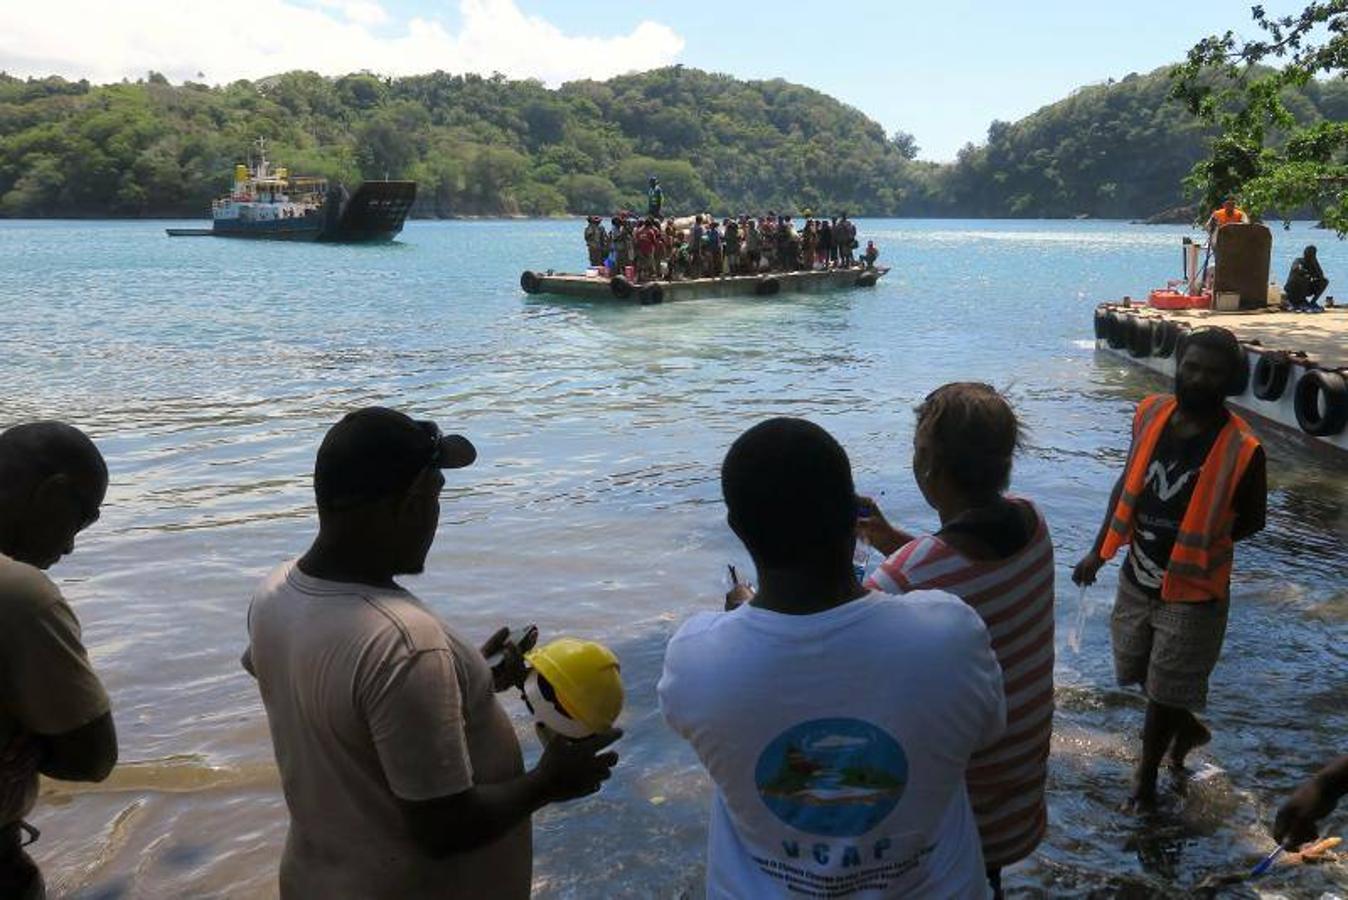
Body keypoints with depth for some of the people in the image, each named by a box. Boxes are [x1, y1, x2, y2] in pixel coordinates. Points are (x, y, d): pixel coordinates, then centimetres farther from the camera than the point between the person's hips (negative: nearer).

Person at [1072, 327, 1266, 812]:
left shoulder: (1241, 449, -21)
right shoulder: (1151, 413, -7)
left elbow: (1251, 520, -5)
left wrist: (1194, 544, -12)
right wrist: (1099, 550, 8)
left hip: (1191, 592, -5)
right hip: (1138, 578, 5)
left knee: (1166, 690, 10)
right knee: (1142, 674, 23)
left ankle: (1145, 776, 32)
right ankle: (1188, 729, 51)